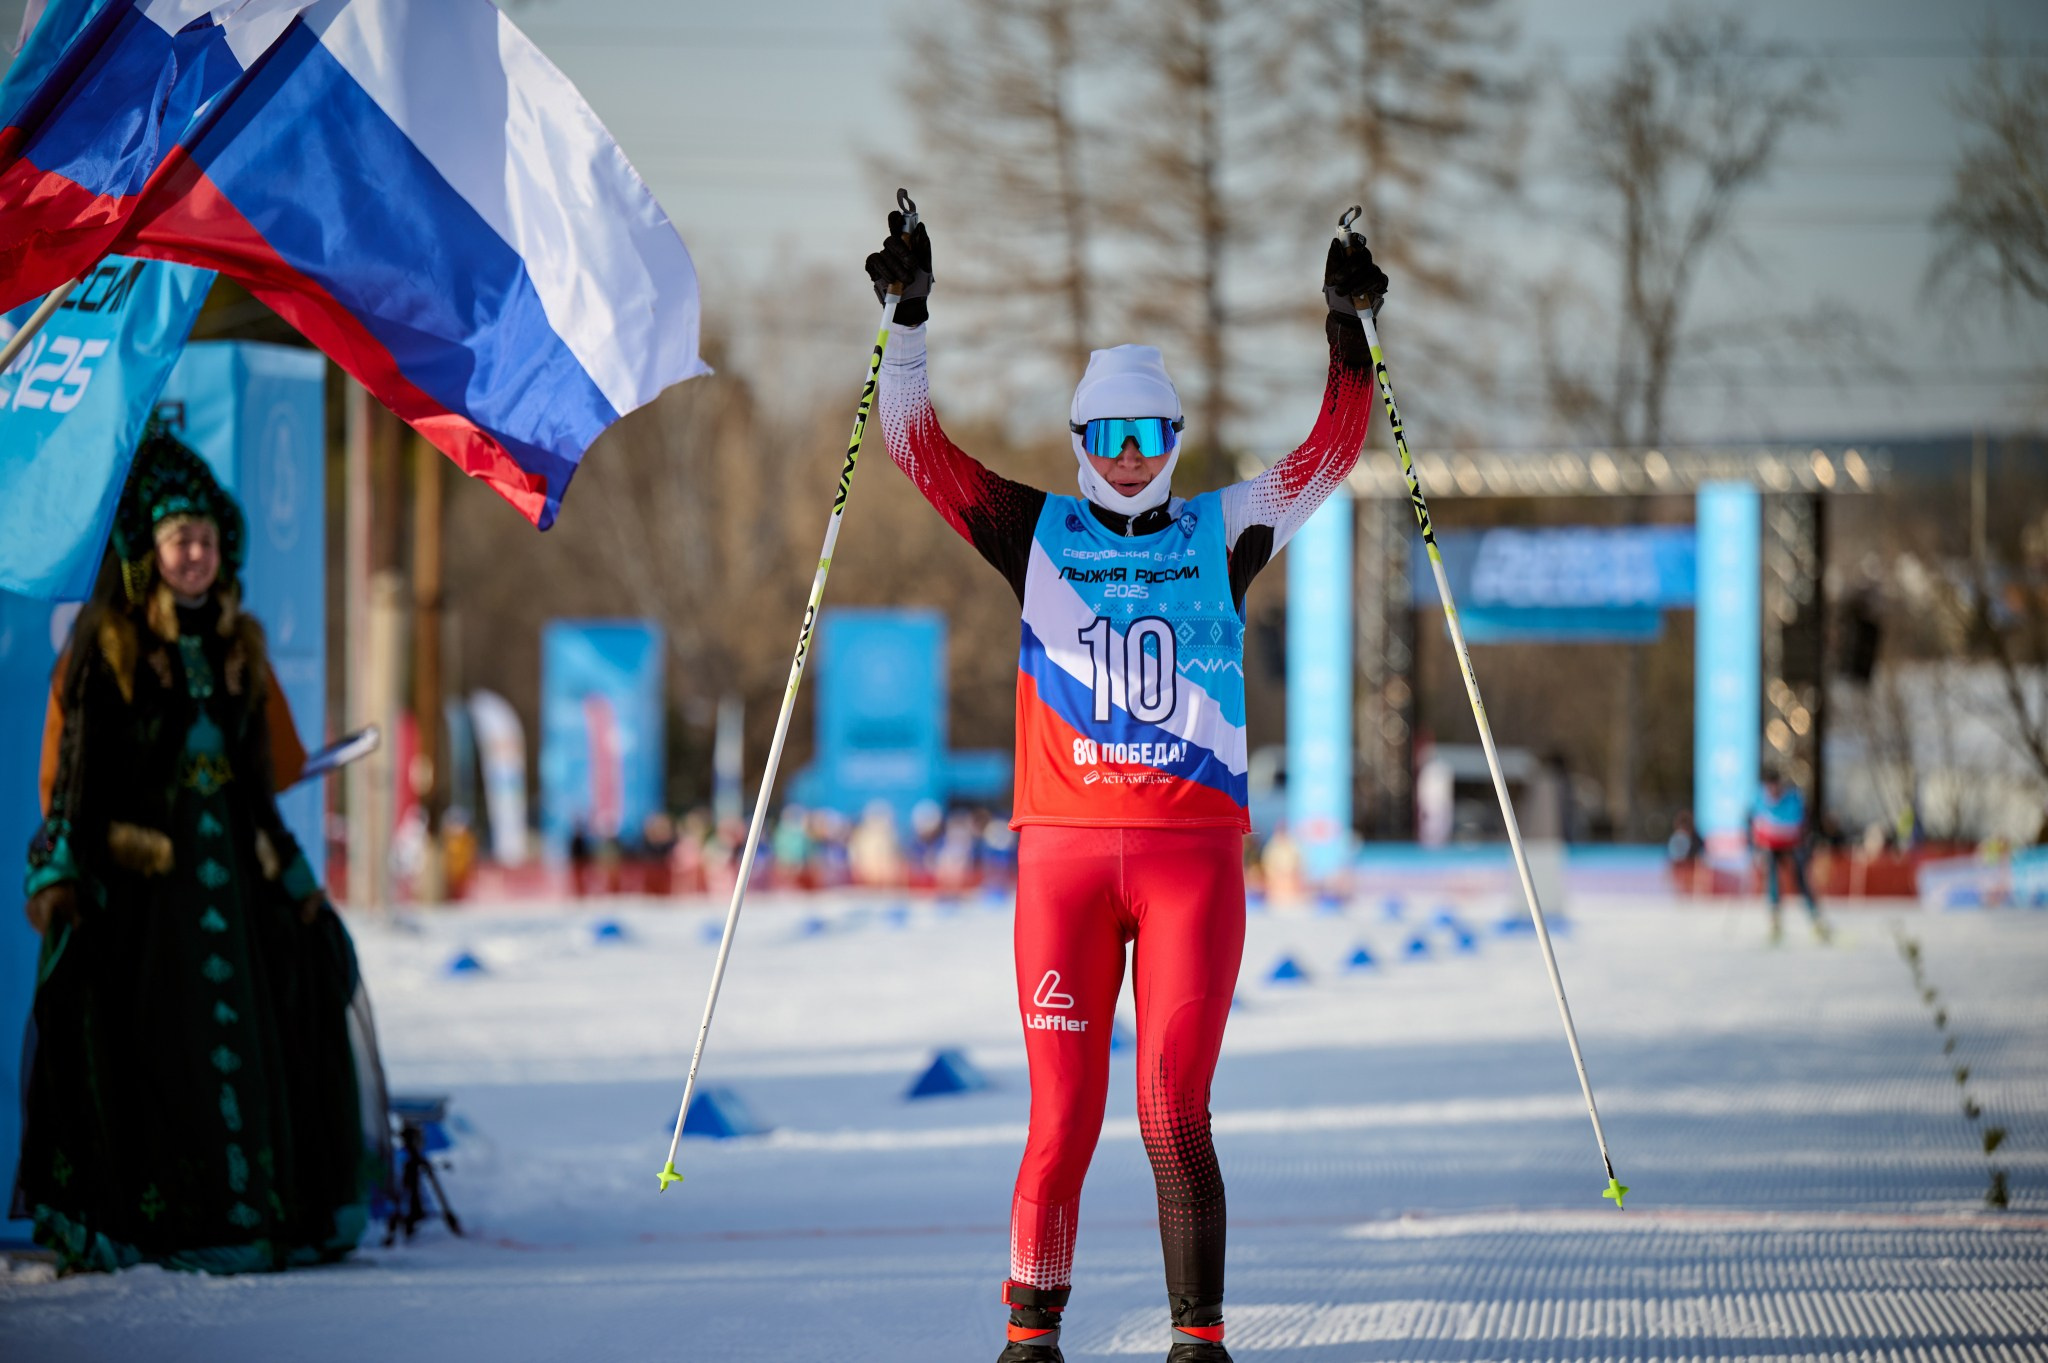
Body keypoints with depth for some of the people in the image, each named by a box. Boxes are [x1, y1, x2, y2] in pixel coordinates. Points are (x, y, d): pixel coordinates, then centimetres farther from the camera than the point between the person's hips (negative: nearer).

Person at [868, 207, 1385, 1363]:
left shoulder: (1221, 534, 11)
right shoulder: (1037, 533, 10)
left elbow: (1332, 451, 11)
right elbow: (916, 441, 8)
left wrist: (1348, 329, 3)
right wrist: (910, 317, -1)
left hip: (1195, 854, 0)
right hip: (1065, 852, 0)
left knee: (1173, 1115, -6)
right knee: (1063, 1121, -2)